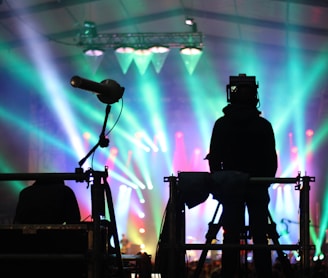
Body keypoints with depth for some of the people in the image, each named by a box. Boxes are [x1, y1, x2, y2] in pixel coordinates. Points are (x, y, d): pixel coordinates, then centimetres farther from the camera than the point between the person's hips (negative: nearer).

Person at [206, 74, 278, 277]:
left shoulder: (222, 124, -3)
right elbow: (272, 159, 0)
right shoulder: (264, 125, -3)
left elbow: (214, 159, -1)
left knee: (231, 236, 2)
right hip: (258, 189, 0)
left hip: (231, 187, 0)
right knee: (260, 236, 4)